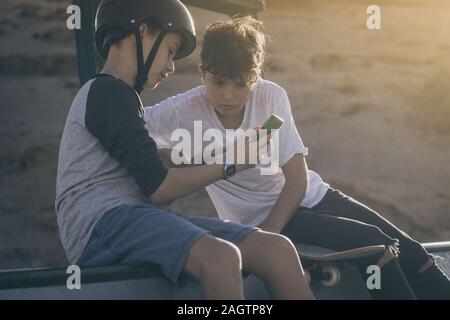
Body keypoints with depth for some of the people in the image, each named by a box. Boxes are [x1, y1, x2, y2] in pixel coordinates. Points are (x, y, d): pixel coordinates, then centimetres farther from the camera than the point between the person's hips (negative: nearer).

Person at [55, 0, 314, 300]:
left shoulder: (112, 95, 29)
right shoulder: (108, 92, -5)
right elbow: (157, 188, -10)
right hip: (102, 223, -10)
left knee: (276, 248, -9)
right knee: (221, 257, -37)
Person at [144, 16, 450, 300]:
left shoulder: (271, 96, -12)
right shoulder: (184, 112, -16)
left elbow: (297, 178, -11)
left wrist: (269, 231, -23)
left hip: (309, 194, 4)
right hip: (259, 216, -4)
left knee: (409, 250, -7)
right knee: (371, 242, -23)